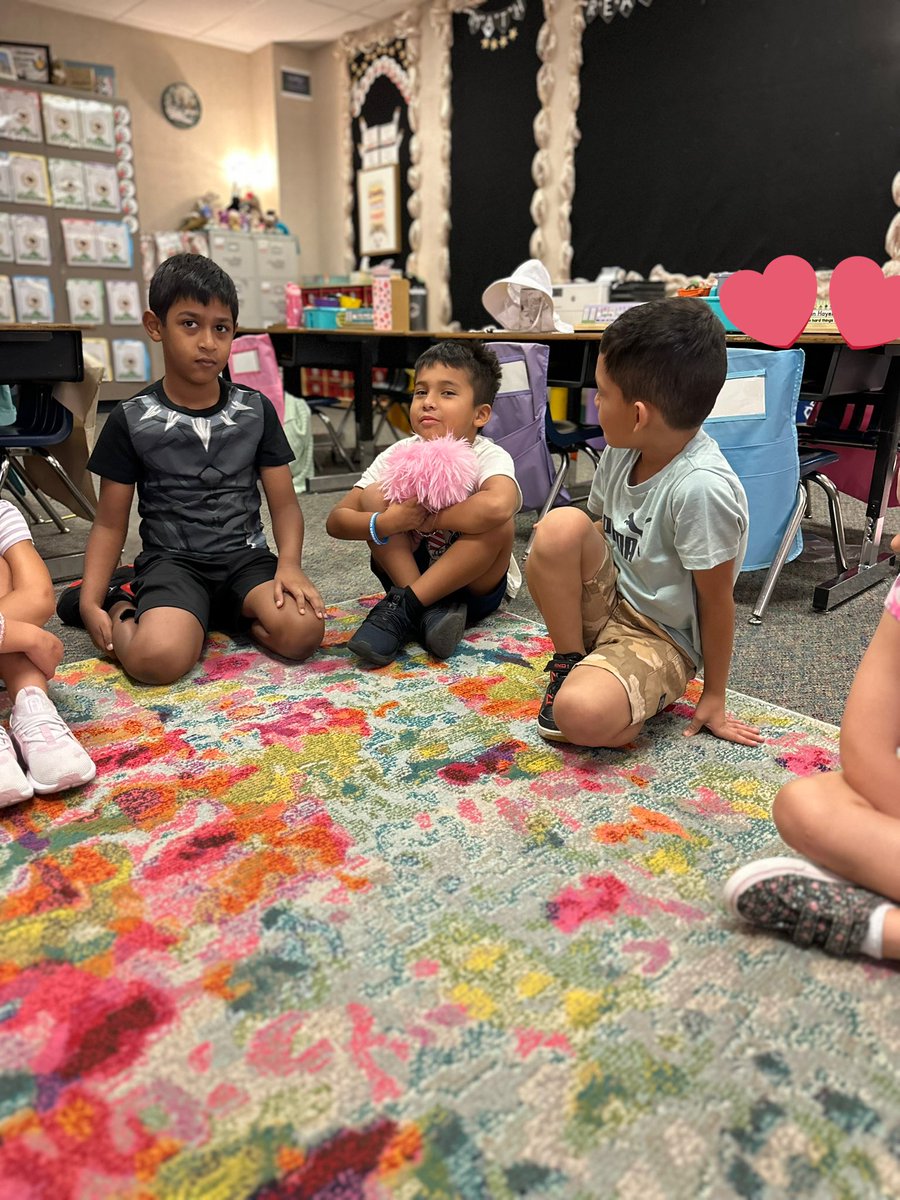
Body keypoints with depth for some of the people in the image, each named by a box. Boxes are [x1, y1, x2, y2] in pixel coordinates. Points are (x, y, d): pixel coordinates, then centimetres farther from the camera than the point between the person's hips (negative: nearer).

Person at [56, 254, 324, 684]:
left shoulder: (256, 410, 4)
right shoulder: (131, 420, 0)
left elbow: (284, 503, 3)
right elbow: (110, 523, 5)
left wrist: (289, 564, -17)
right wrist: (90, 601, -8)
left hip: (245, 556, 2)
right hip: (171, 559, -2)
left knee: (304, 630, -27)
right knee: (156, 659, -31)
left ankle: (211, 612, 1)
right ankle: (123, 604, 5)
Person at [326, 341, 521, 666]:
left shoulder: (489, 457, -20)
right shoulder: (397, 456, -9)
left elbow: (496, 507, -46)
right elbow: (336, 520, -13)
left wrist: (429, 520, -30)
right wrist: (385, 523, -34)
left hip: (475, 583, -3)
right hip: (407, 574, 3)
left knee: (499, 523, -31)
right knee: (374, 496, -17)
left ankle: (404, 607, -26)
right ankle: (429, 610, -25)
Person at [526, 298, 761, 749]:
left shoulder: (701, 487, -28)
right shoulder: (622, 449, -7)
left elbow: (716, 601, -18)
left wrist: (713, 698, -7)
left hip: (660, 638, -7)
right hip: (607, 599, 7)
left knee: (582, 715, -34)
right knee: (561, 526, -22)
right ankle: (569, 664, -4)